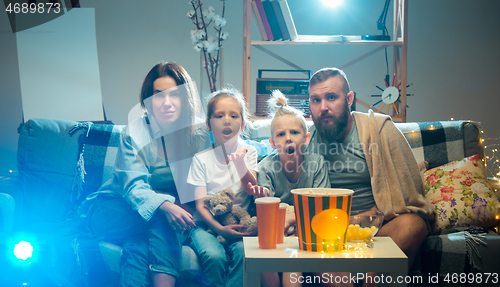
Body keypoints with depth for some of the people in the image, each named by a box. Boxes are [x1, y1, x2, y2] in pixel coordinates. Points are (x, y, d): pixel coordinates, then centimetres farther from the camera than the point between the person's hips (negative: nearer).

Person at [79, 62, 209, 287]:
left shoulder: (200, 134, -4)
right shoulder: (134, 133, -11)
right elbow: (133, 186, -21)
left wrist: (186, 207, -27)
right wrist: (166, 206, -41)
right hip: (117, 208, -2)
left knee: (138, 244, -32)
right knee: (161, 218, -32)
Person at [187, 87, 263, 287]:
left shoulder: (248, 152, 5)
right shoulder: (201, 158, 0)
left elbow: (252, 191, -8)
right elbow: (200, 205, -4)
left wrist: (240, 163, -26)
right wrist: (219, 228, -21)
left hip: (239, 224, 1)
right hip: (208, 224, -1)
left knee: (243, 252, -30)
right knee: (214, 256, -29)